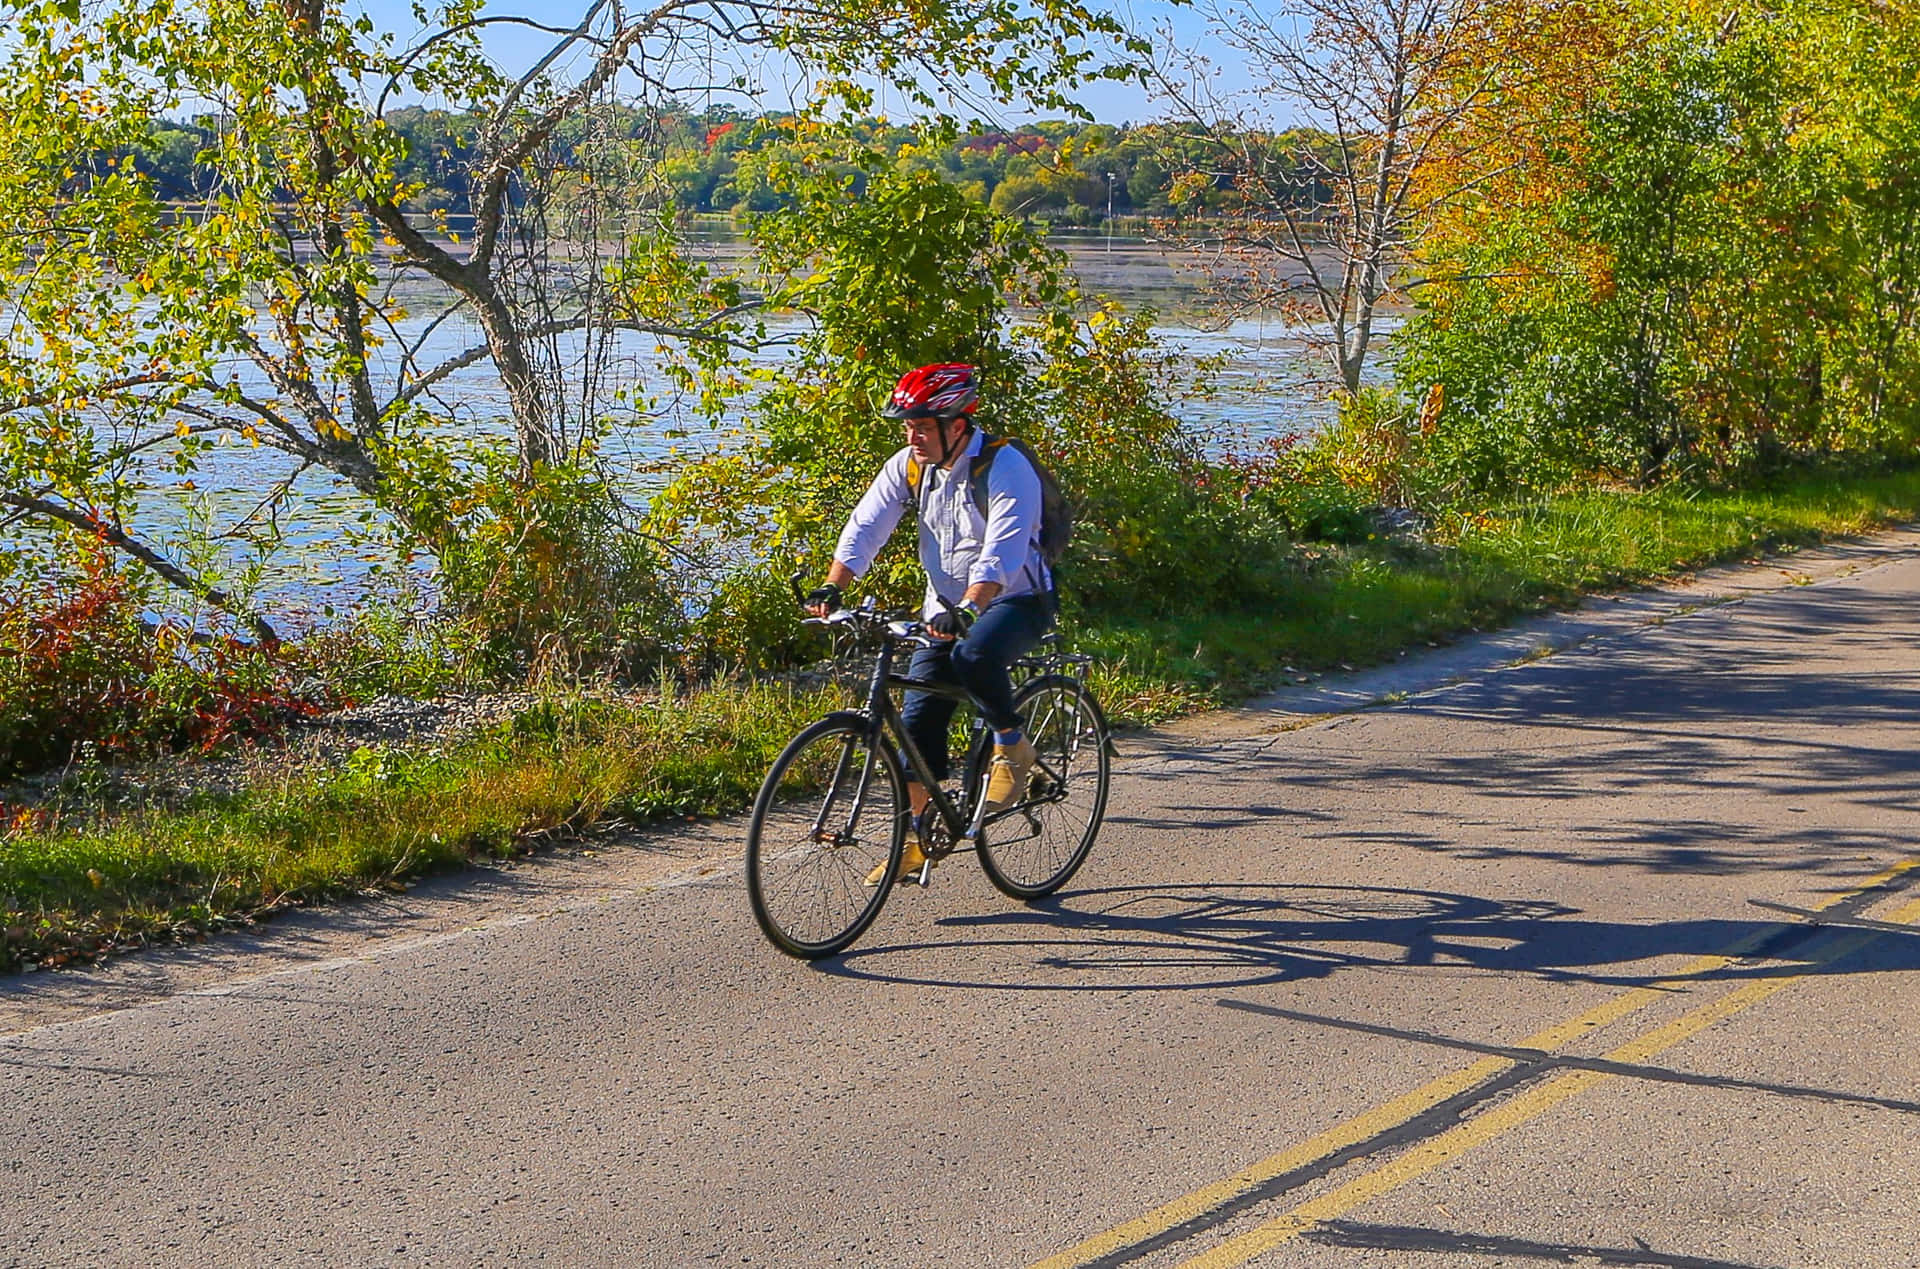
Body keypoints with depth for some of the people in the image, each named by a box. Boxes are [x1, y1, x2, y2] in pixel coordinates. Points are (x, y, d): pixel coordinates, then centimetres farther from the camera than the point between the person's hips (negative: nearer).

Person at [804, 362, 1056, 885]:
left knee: (974, 655, -37)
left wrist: (966, 608, -48)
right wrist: (831, 587, -26)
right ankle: (916, 837, 11)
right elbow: (865, 527, -10)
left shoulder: (1006, 469, -22)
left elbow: (1001, 553, -33)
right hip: (947, 605, 6)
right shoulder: (907, 466, -4)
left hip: (1017, 601, -6)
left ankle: (1012, 745, -9)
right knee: (917, 722, -3)